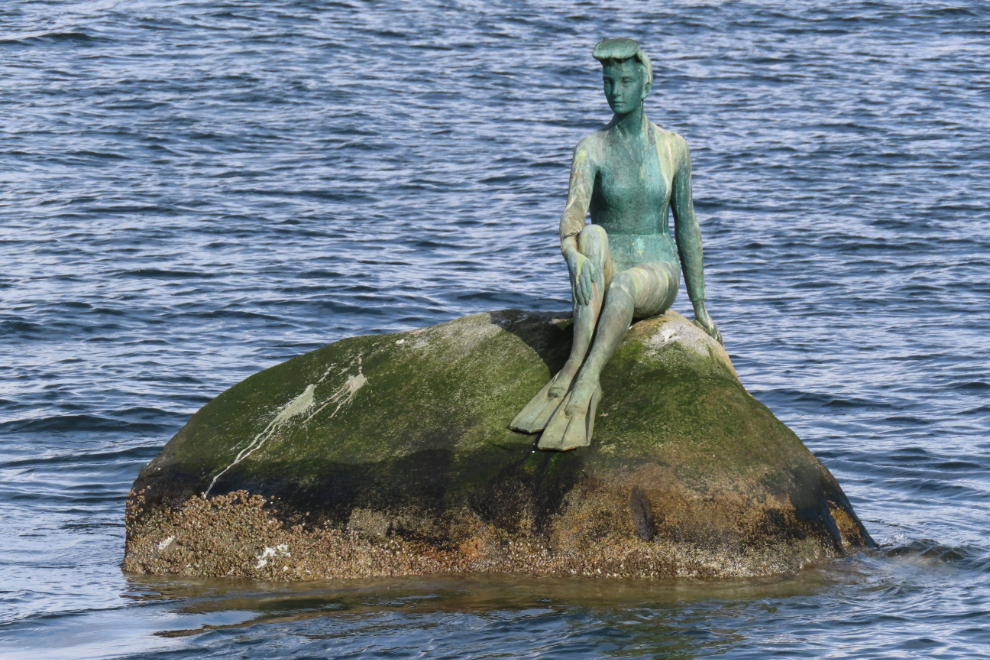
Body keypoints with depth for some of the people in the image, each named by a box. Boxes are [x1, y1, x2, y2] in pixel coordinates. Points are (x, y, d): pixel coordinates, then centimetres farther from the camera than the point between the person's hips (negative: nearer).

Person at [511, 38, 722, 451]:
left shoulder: (672, 147, 4)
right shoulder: (592, 149, -3)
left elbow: (686, 225, 10)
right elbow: (572, 212, -19)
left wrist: (700, 306, 11)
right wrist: (572, 254, -43)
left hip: (656, 276, 0)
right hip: (601, 277, 0)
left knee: (622, 286, -38)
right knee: (593, 236, -36)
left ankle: (582, 386, -54)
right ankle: (578, 363, -49)